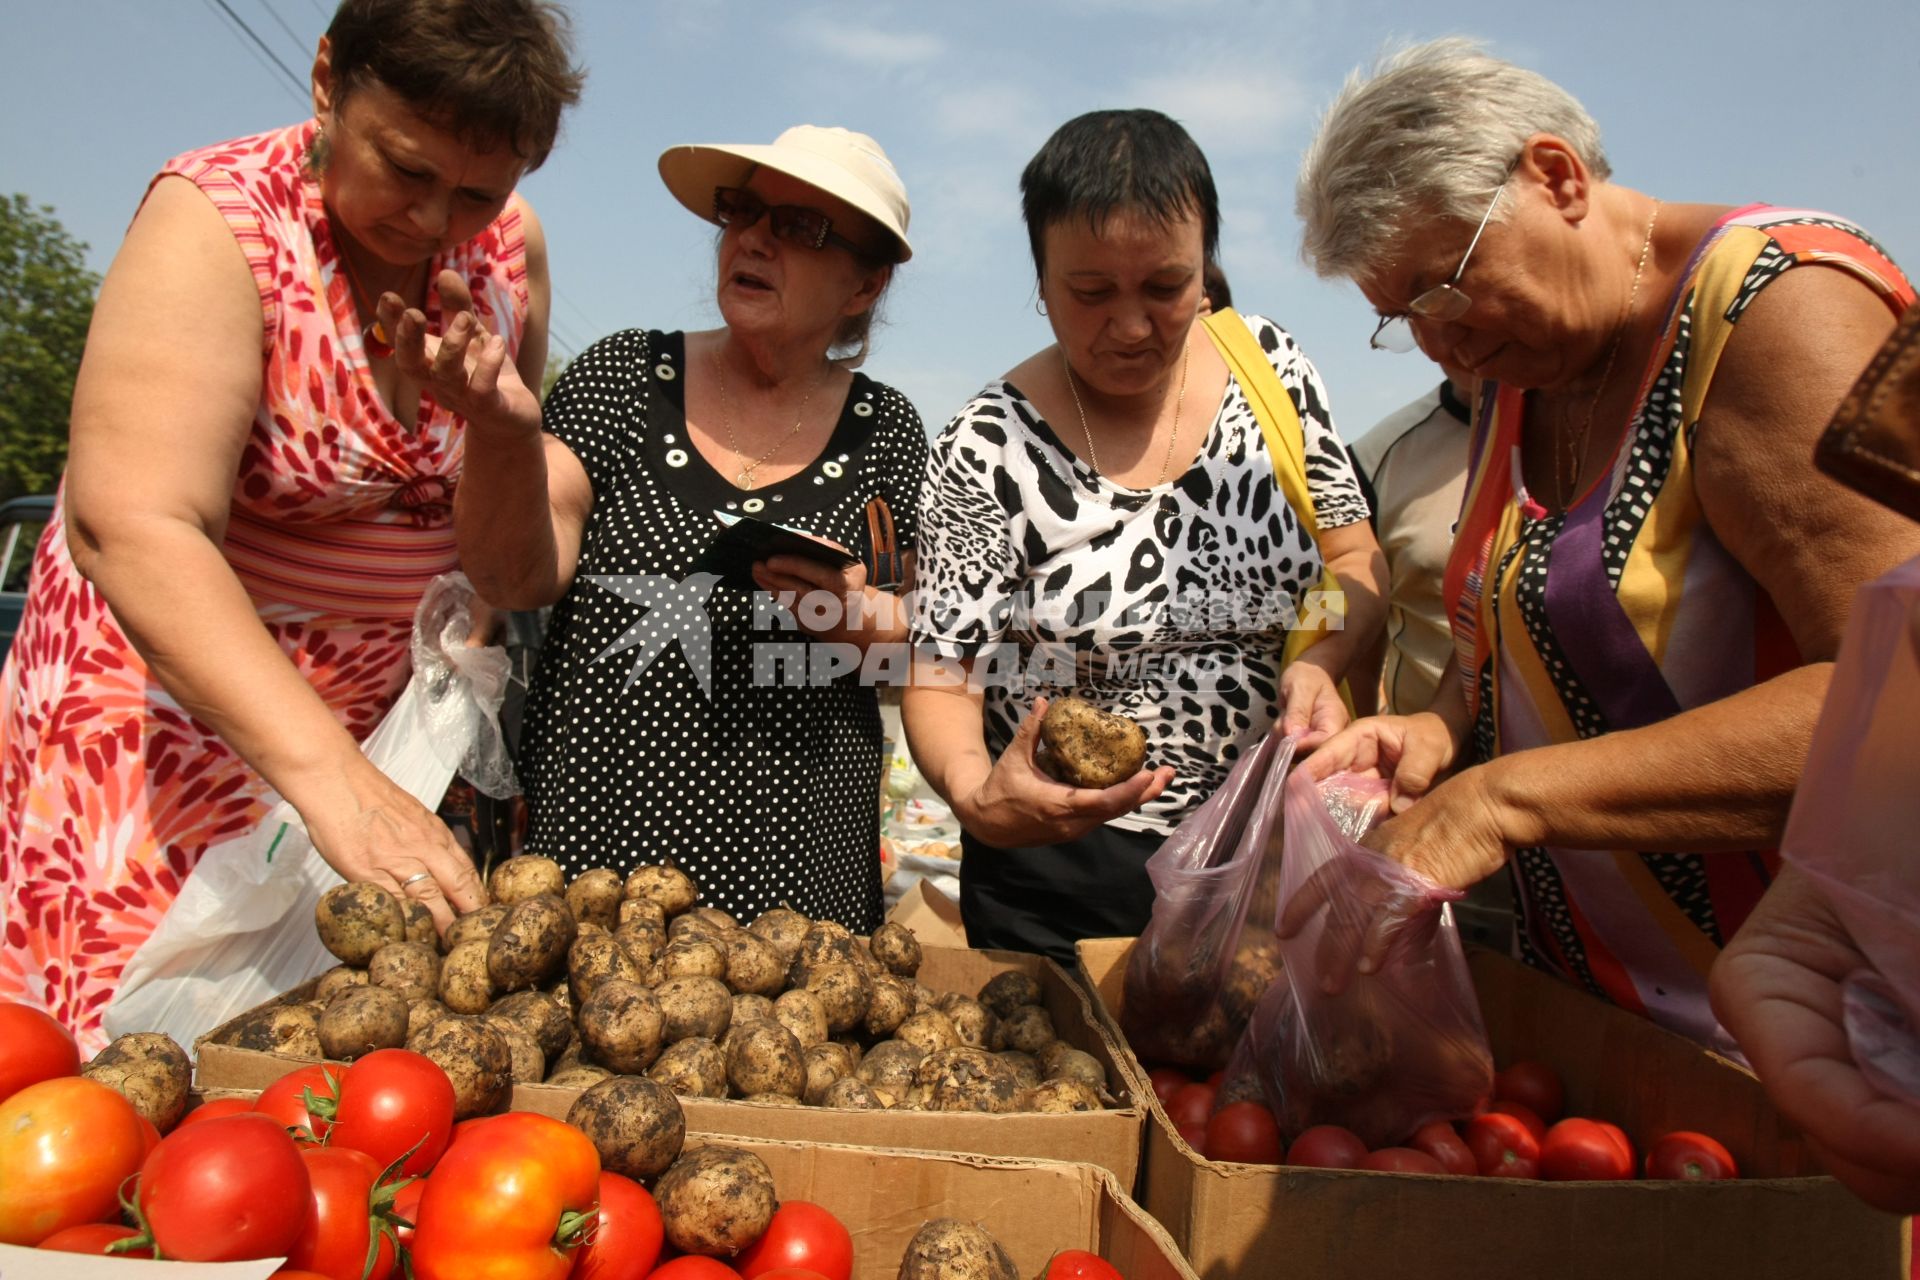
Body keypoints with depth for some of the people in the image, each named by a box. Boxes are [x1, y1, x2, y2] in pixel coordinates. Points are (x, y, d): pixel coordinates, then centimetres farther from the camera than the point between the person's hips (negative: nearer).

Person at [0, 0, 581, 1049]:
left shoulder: (511, 243, -2)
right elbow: (133, 527, -33)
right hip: (171, 690, -4)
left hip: (397, 706, 4)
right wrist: (328, 776, -44)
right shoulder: (216, 221, -17)